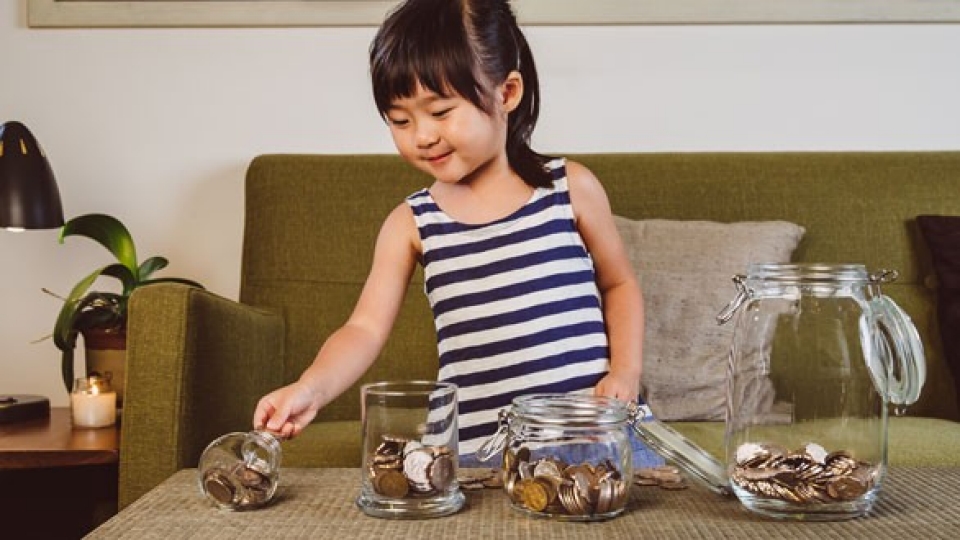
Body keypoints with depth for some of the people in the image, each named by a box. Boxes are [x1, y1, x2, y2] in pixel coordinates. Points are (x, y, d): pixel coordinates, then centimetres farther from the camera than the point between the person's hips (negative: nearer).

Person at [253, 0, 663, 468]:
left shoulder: (571, 188, 1)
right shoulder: (412, 223, 3)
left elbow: (618, 285, 14)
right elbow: (365, 328, -3)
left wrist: (626, 372, 0)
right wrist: (311, 388, -22)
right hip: (477, 445, 0)